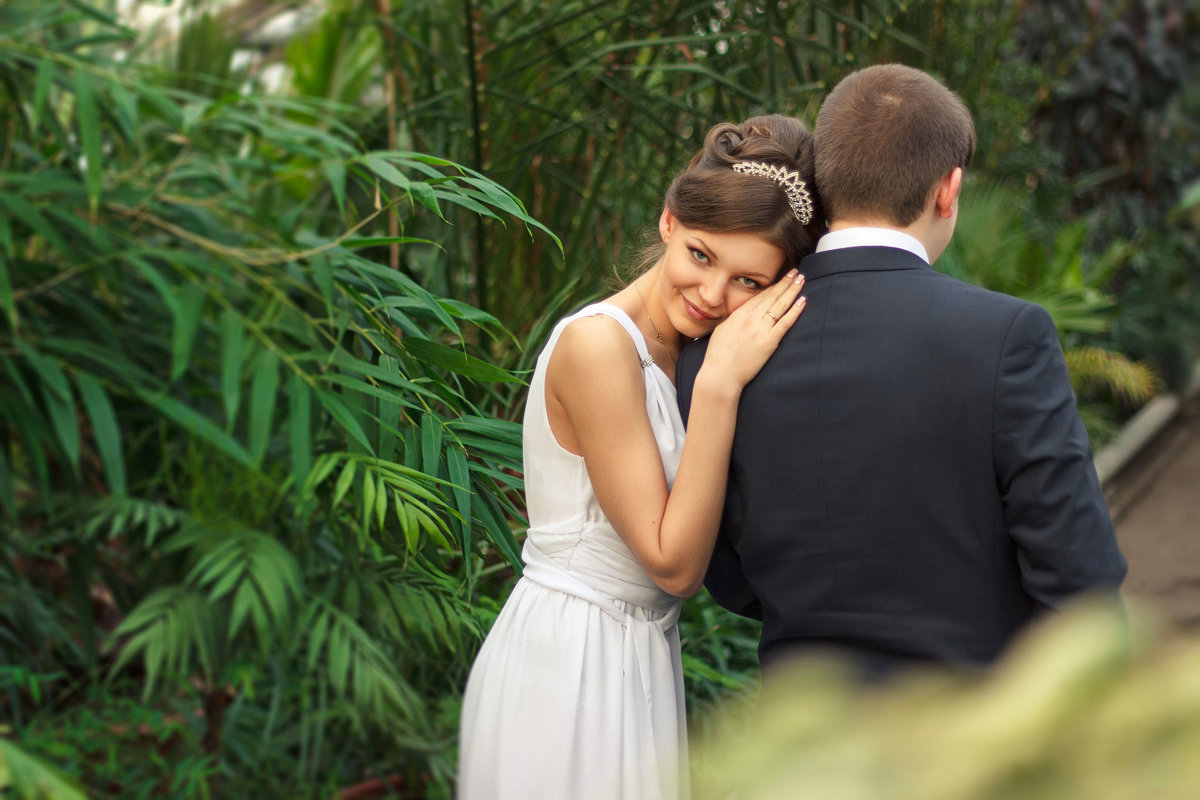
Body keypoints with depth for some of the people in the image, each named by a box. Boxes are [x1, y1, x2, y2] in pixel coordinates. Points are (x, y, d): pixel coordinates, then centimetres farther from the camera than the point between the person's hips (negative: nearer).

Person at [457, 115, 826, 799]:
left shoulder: (679, 351, 6)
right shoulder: (597, 343, -19)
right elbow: (673, 563, -19)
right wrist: (719, 385, -22)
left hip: (636, 661, 8)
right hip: (568, 663, -8)